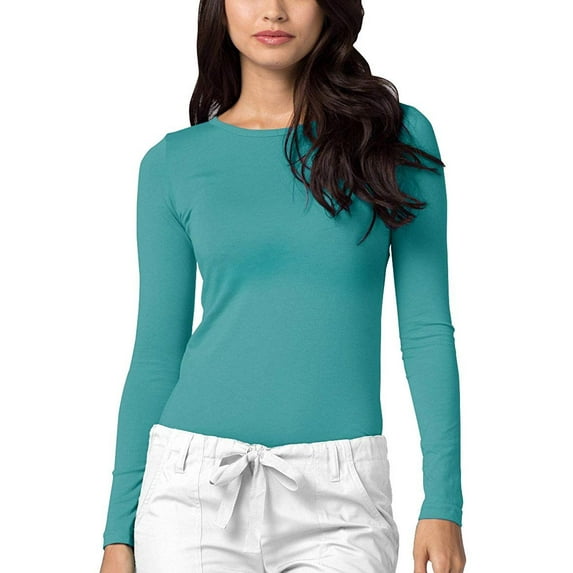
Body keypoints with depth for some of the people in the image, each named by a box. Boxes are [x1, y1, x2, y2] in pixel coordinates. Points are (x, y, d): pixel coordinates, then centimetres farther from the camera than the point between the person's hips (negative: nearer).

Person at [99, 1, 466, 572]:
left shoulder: (395, 135, 2)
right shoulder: (174, 162, 4)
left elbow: (427, 330, 1)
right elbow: (156, 352, 6)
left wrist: (443, 502, -4)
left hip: (340, 492, 0)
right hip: (196, 482, 1)